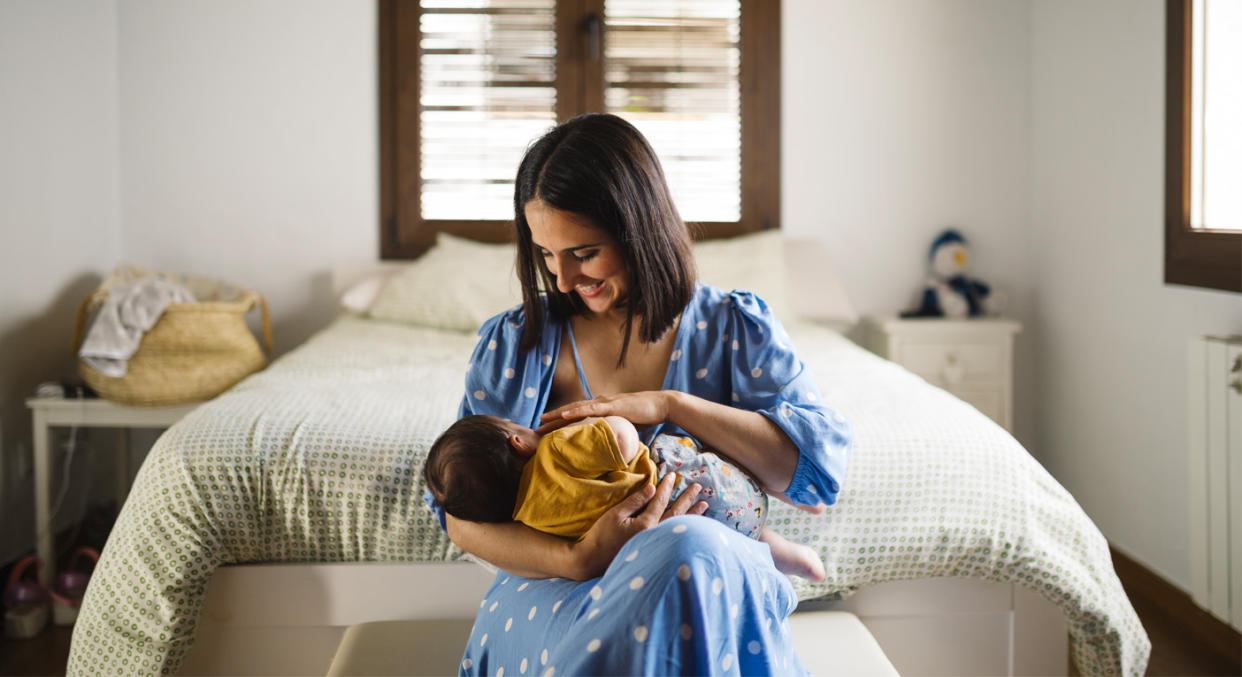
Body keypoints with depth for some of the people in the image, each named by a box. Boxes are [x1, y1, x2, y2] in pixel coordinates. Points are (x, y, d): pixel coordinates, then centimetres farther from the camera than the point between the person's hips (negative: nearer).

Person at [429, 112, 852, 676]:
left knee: (695, 548, -37)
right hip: (555, 591, 0)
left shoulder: (736, 327, 7)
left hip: (716, 587, 1)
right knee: (682, 549, -35)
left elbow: (822, 466, -6)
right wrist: (576, 561, -20)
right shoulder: (511, 343, 7)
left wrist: (668, 404, -14)